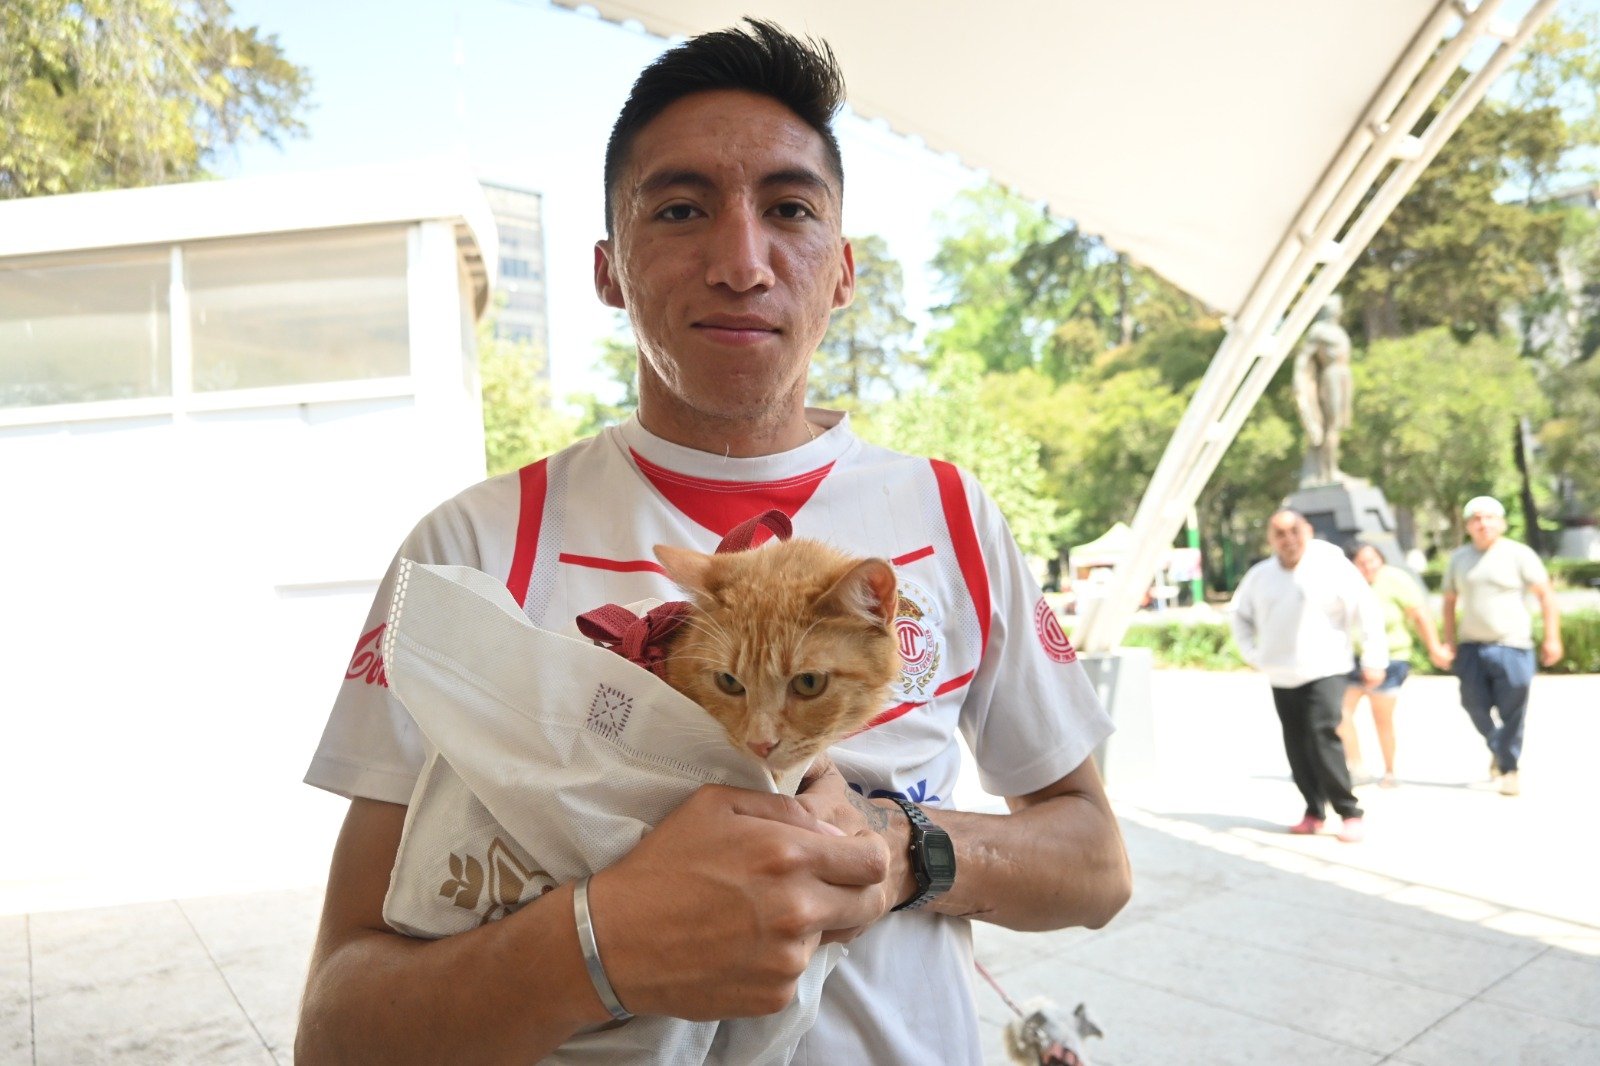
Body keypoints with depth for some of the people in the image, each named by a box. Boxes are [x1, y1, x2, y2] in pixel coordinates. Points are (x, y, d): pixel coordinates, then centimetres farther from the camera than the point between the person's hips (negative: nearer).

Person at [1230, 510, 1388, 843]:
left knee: (1323, 738, -16)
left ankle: (1350, 812, -4)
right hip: (1281, 676, 5)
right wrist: (1252, 654, 12)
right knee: (1297, 747, 6)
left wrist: (1374, 658, -6)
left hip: (1323, 671, -5)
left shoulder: (1331, 565, -6)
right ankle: (1314, 810, 19)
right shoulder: (1260, 575, 7)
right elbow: (1241, 614, 23)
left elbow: (1367, 610, -4)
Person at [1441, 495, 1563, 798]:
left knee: (1512, 712, -3)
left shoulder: (1519, 554, -1)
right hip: (1472, 646, 3)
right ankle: (1497, 748, 29)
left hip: (1511, 646, -3)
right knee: (1474, 704, 2)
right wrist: (1450, 639, 10)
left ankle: (1509, 769, 10)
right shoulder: (1459, 558, 11)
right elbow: (1450, 600, 17)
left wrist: (1552, 638, -7)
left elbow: (1546, 596, -1)